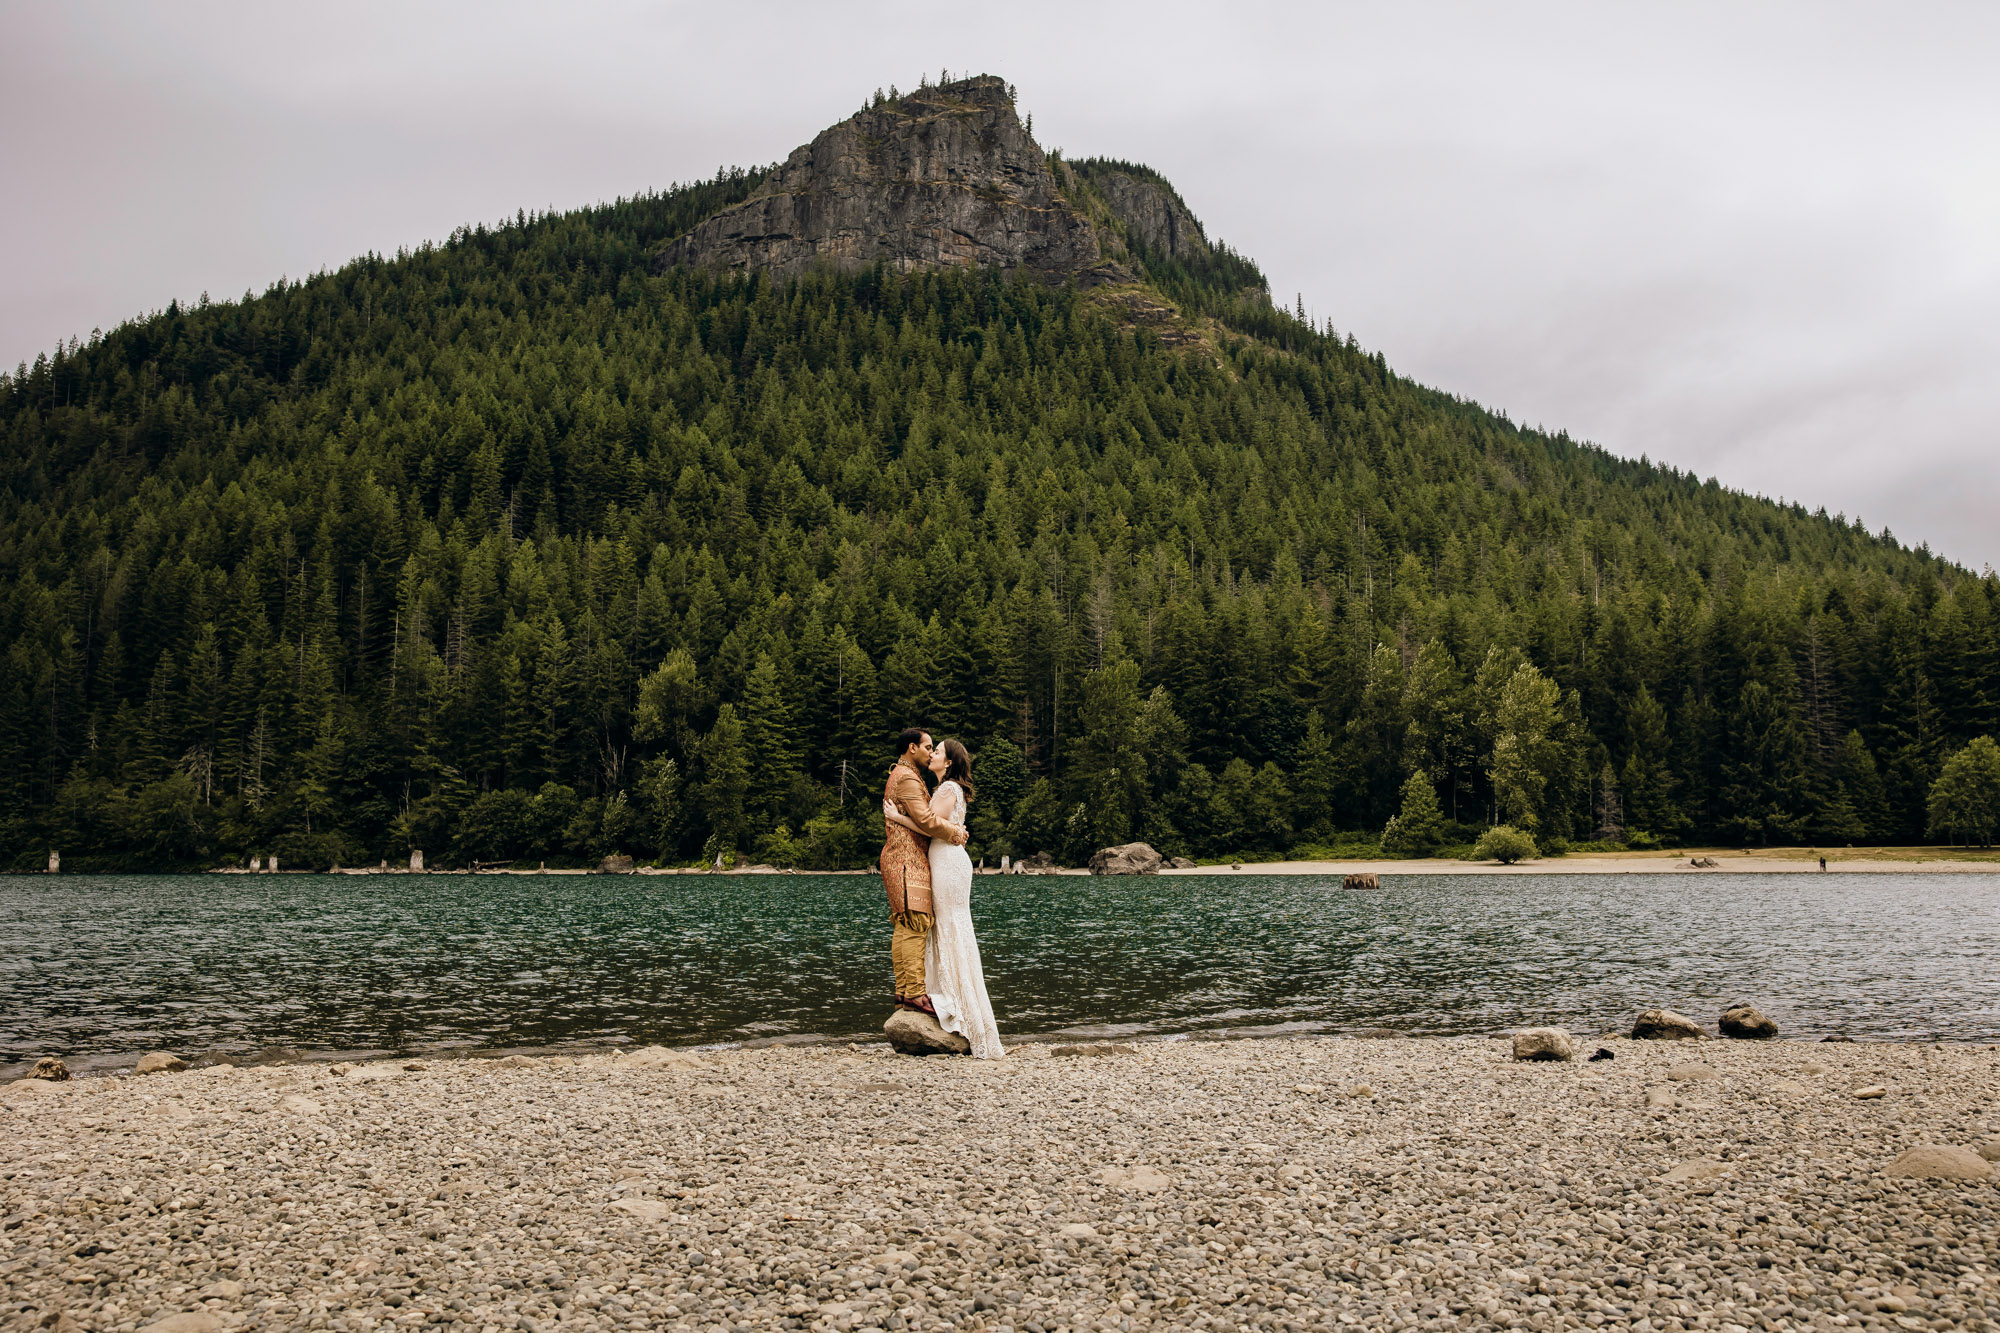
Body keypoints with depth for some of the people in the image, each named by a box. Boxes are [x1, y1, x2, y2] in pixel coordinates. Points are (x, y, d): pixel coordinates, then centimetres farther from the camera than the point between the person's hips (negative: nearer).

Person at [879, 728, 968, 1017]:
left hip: (908, 860, 11)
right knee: (915, 922, -15)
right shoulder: (907, 777, -9)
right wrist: (957, 833, -6)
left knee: (903, 927, 6)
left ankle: (903, 992, 6)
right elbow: (925, 820, -17)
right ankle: (914, 992, -18)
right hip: (907, 859, -11)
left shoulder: (899, 776, 26)